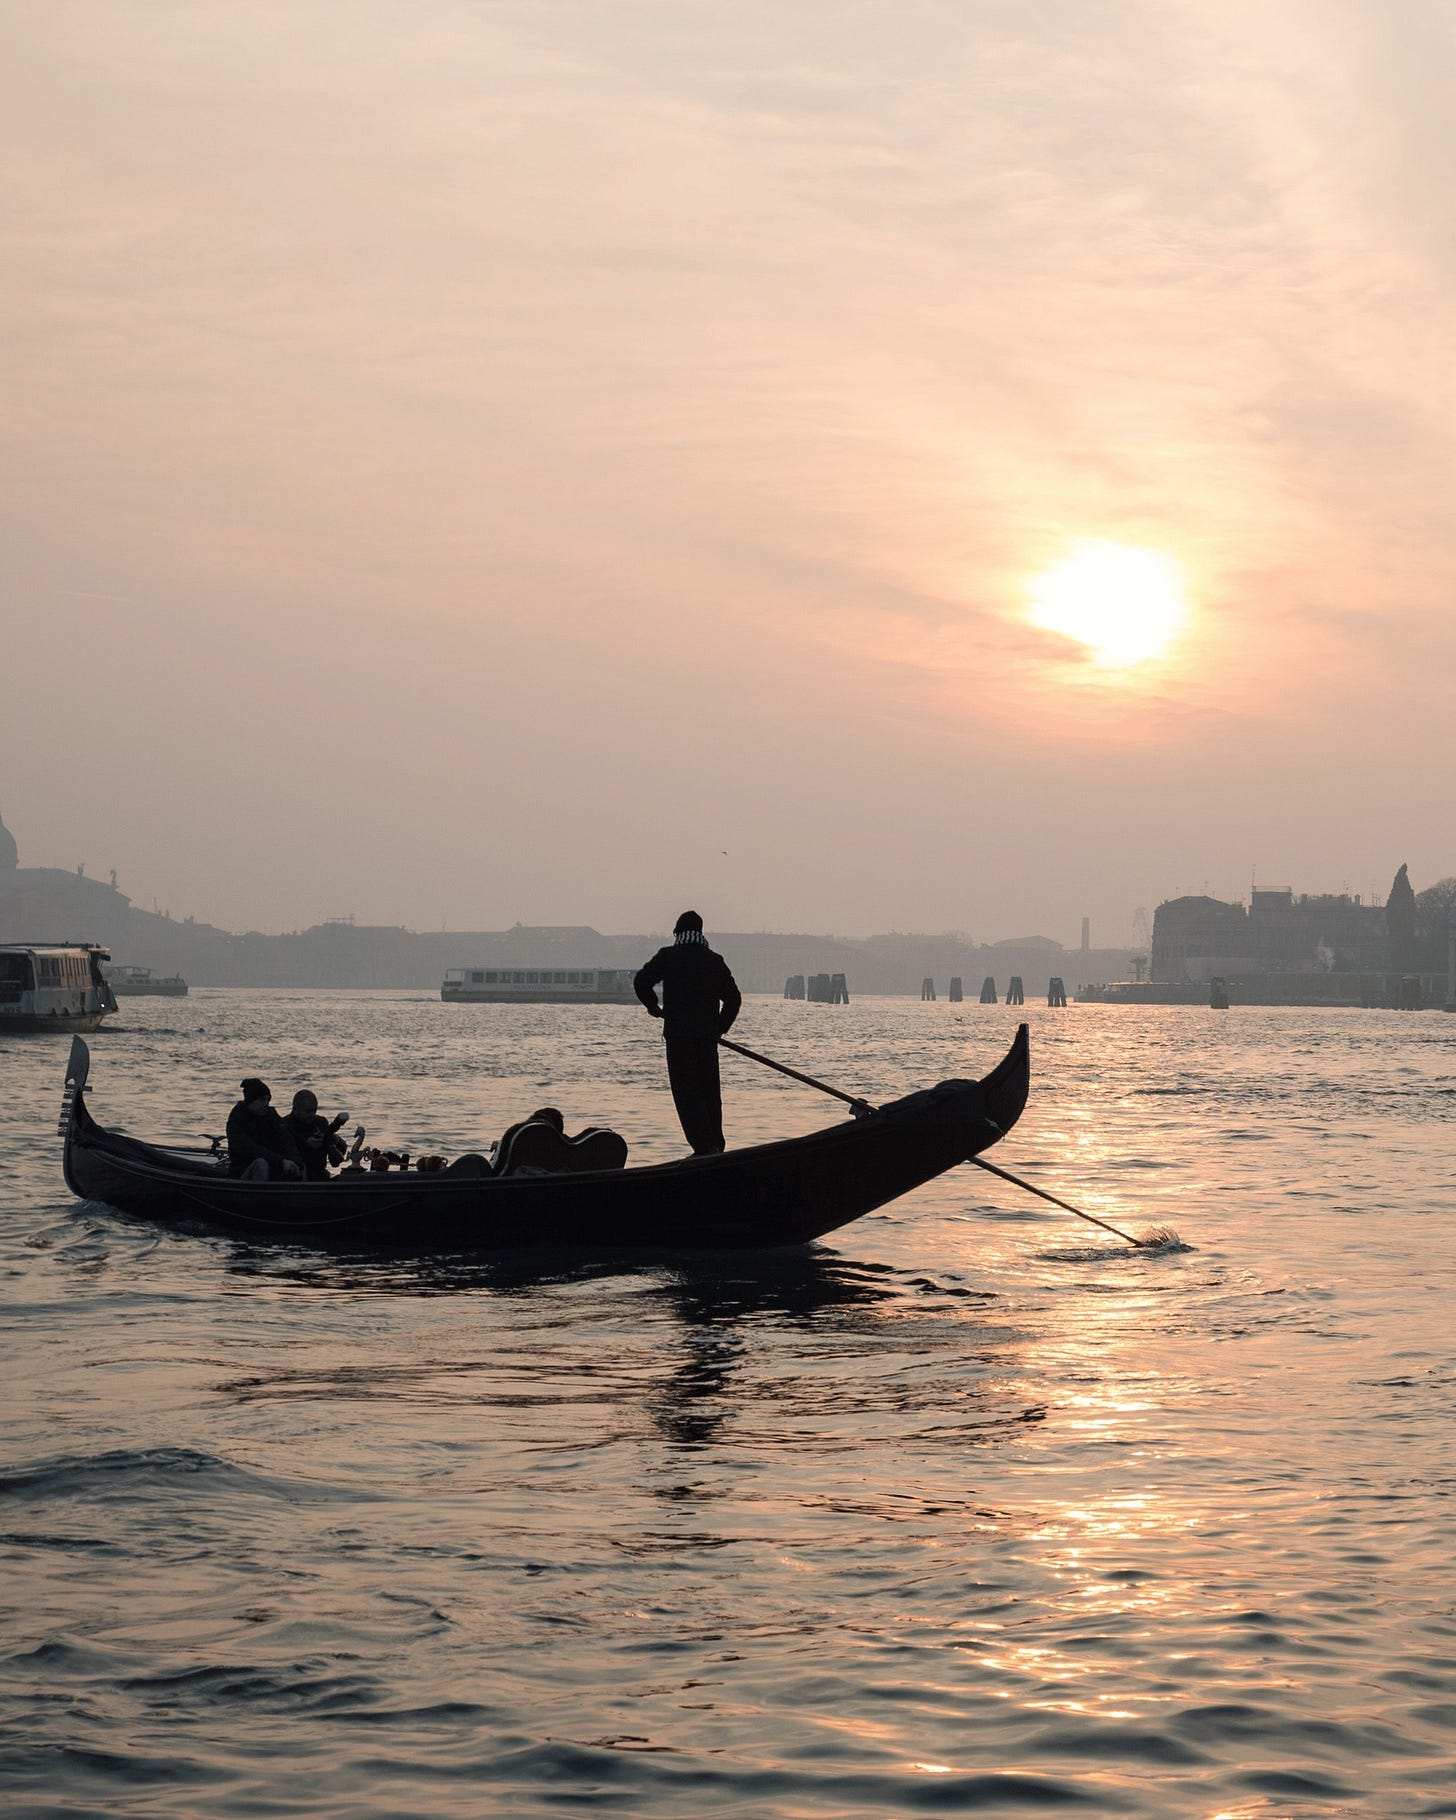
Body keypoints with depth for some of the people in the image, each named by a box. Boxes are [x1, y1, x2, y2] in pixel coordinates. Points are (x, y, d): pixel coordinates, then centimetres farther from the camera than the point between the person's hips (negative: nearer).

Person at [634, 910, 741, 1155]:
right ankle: (716, 1145, 16)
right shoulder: (714, 960, 8)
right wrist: (720, 1027, 19)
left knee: (686, 1091, -1)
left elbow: (641, 981, -8)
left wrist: (653, 1006, 10)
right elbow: (734, 997, 8)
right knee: (710, 1091, 14)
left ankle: (704, 1146, -11)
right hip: (708, 1036, 4)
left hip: (678, 1036, -4)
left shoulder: (668, 956, -2)